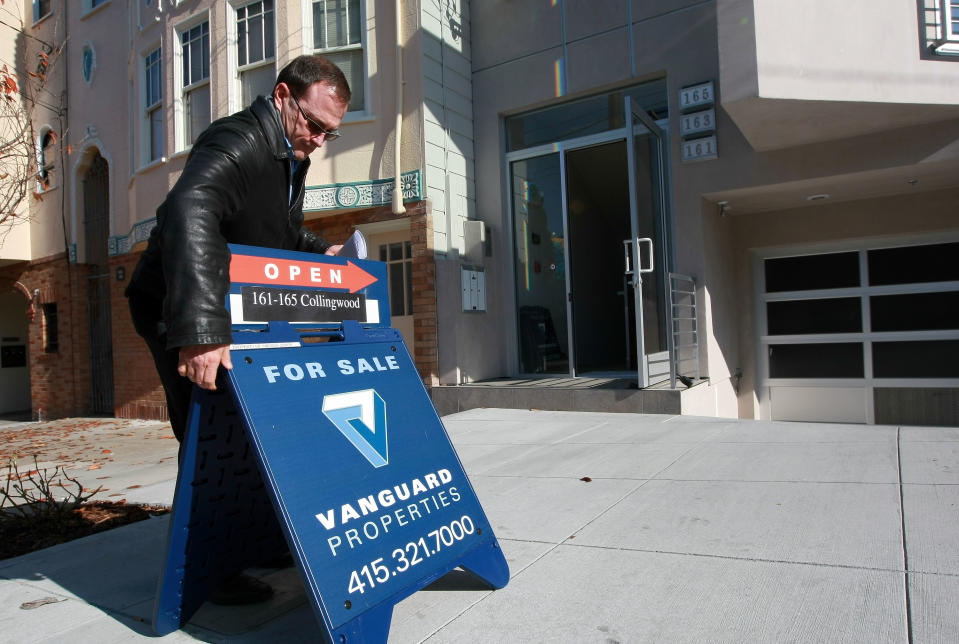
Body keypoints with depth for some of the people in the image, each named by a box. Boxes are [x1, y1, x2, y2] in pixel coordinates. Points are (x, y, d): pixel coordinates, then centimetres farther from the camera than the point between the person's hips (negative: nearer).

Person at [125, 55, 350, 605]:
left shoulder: (292, 153, 6)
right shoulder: (237, 141, -25)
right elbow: (188, 213, -45)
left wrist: (320, 251, 0)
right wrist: (199, 330, -56)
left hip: (227, 307, 9)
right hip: (177, 310, -9)